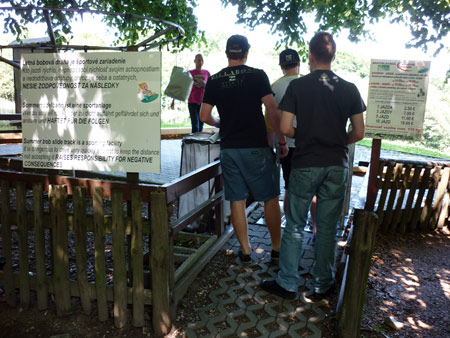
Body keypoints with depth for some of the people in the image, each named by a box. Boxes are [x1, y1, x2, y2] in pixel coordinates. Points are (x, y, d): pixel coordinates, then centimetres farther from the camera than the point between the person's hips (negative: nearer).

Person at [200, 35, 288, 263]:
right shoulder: (257, 75, -3)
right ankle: (277, 248, 20)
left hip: (229, 148, 3)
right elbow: (272, 112, -8)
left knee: (237, 201, 9)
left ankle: (245, 250, 18)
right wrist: (282, 141, 0)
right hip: (256, 147, -3)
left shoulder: (214, 80, 6)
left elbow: (204, 116, 6)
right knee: (270, 199, 9)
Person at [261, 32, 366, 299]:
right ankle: (323, 284, 24)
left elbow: (285, 128, -9)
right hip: (337, 166, 2)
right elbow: (359, 133, 2)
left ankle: (287, 284, 17)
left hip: (305, 164, -2)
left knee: (295, 226, 8)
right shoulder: (349, 89, 2)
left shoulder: (297, 86, -5)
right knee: (328, 227, 11)